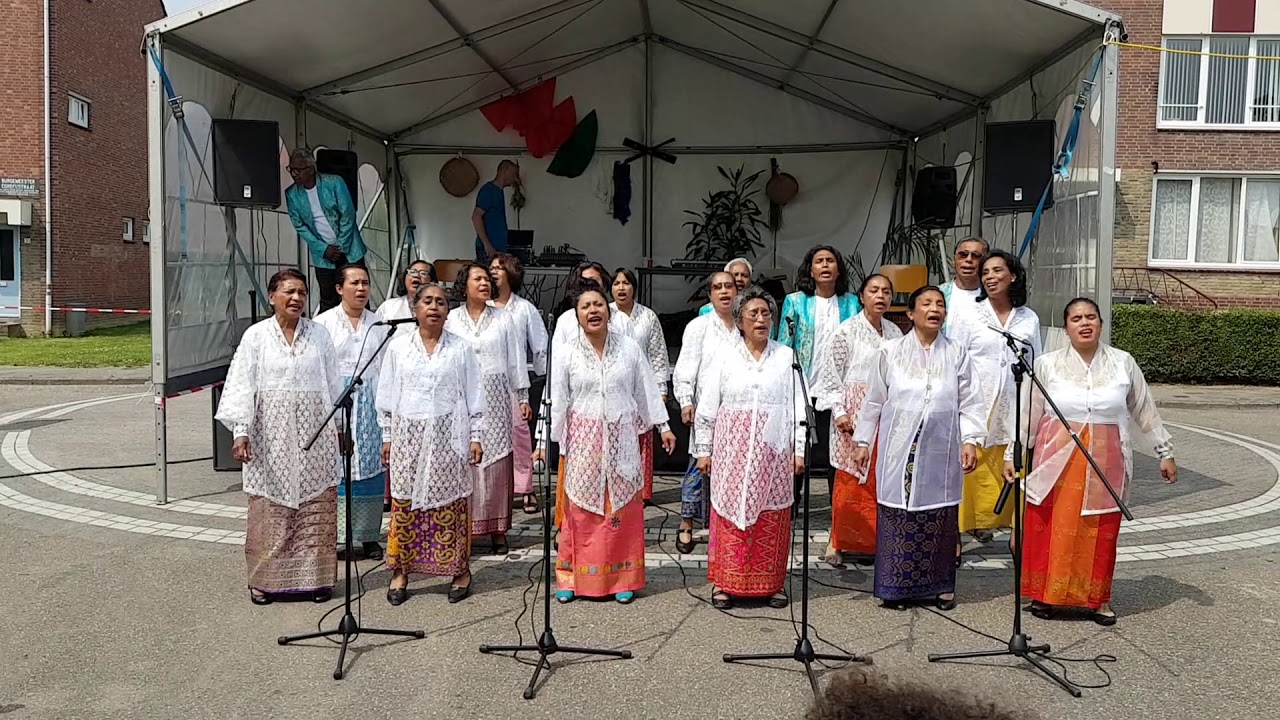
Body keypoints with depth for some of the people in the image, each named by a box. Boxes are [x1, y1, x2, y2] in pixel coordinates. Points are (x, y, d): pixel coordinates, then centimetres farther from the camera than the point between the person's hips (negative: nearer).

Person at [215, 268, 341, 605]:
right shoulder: (256, 336, 1)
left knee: (316, 508, 4)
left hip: (314, 435, 1)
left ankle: (315, 576, 14)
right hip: (272, 436, -1)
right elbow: (242, 385, -3)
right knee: (269, 510, 2)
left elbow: (333, 383, 10)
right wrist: (241, 430, -11)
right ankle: (266, 579, 15)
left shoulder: (319, 335, 6)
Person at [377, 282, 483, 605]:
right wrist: (387, 436, 7)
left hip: (449, 436, -1)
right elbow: (386, 395, 9)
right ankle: (401, 570, 14)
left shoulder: (461, 348, 4)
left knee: (452, 504, 2)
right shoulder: (397, 347, 6)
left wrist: (475, 437, 1)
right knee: (404, 504, 2)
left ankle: (460, 570, 13)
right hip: (408, 436, 1)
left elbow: (473, 396, 5)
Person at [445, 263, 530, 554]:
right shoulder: (450, 320, 5)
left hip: (495, 397, 1)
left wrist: (523, 397, 7)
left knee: (497, 461, -1)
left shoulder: (502, 318, 8)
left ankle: (497, 528, 7)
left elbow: (516, 359, 9)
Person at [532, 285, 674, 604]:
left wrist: (663, 427, 7)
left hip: (621, 437, 1)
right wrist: (544, 441, -5)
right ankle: (571, 577, 16)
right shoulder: (566, 353, -2)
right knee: (581, 508, 3)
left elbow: (646, 390, 7)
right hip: (583, 438, -1)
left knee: (623, 507, 5)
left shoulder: (629, 348, 1)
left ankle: (622, 578, 17)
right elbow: (555, 400, -2)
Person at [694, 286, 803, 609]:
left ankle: (771, 583, 18)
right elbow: (706, 410, 7)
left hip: (773, 453, 0)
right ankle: (725, 583, 12)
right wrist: (703, 450, 6)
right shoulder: (724, 361, 4)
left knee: (772, 518, 4)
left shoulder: (786, 358, 5)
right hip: (733, 451, 0)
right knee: (730, 512, 1)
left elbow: (798, 407, 4)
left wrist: (799, 449, -1)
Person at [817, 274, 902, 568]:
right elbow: (831, 375, -6)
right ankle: (837, 543, 8)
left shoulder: (894, 332, 11)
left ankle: (866, 542, 15)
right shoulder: (848, 330, -4)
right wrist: (839, 411, -12)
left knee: (880, 479, 4)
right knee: (850, 480, -3)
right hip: (854, 413, -5)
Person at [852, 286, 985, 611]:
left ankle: (941, 585, 21)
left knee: (940, 519, 6)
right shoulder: (890, 352, 3)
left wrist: (971, 441, -5)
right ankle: (895, 586, 13)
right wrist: (863, 441, 7)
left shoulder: (957, 355, 6)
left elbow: (969, 403, 6)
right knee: (898, 516, 1)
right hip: (899, 450, -1)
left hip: (941, 453, 1)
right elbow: (873, 401, 8)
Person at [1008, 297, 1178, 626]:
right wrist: (1012, 455, 4)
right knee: (1051, 528, 1)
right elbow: (1028, 414, 3)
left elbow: (1145, 411, 11)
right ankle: (1044, 594, 16)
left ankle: (1099, 598, 21)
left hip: (1106, 461, 1)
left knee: (1101, 532, 6)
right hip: (1057, 460, -1)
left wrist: (1164, 452, 14)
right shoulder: (1047, 364, -1)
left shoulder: (1123, 363, 2)